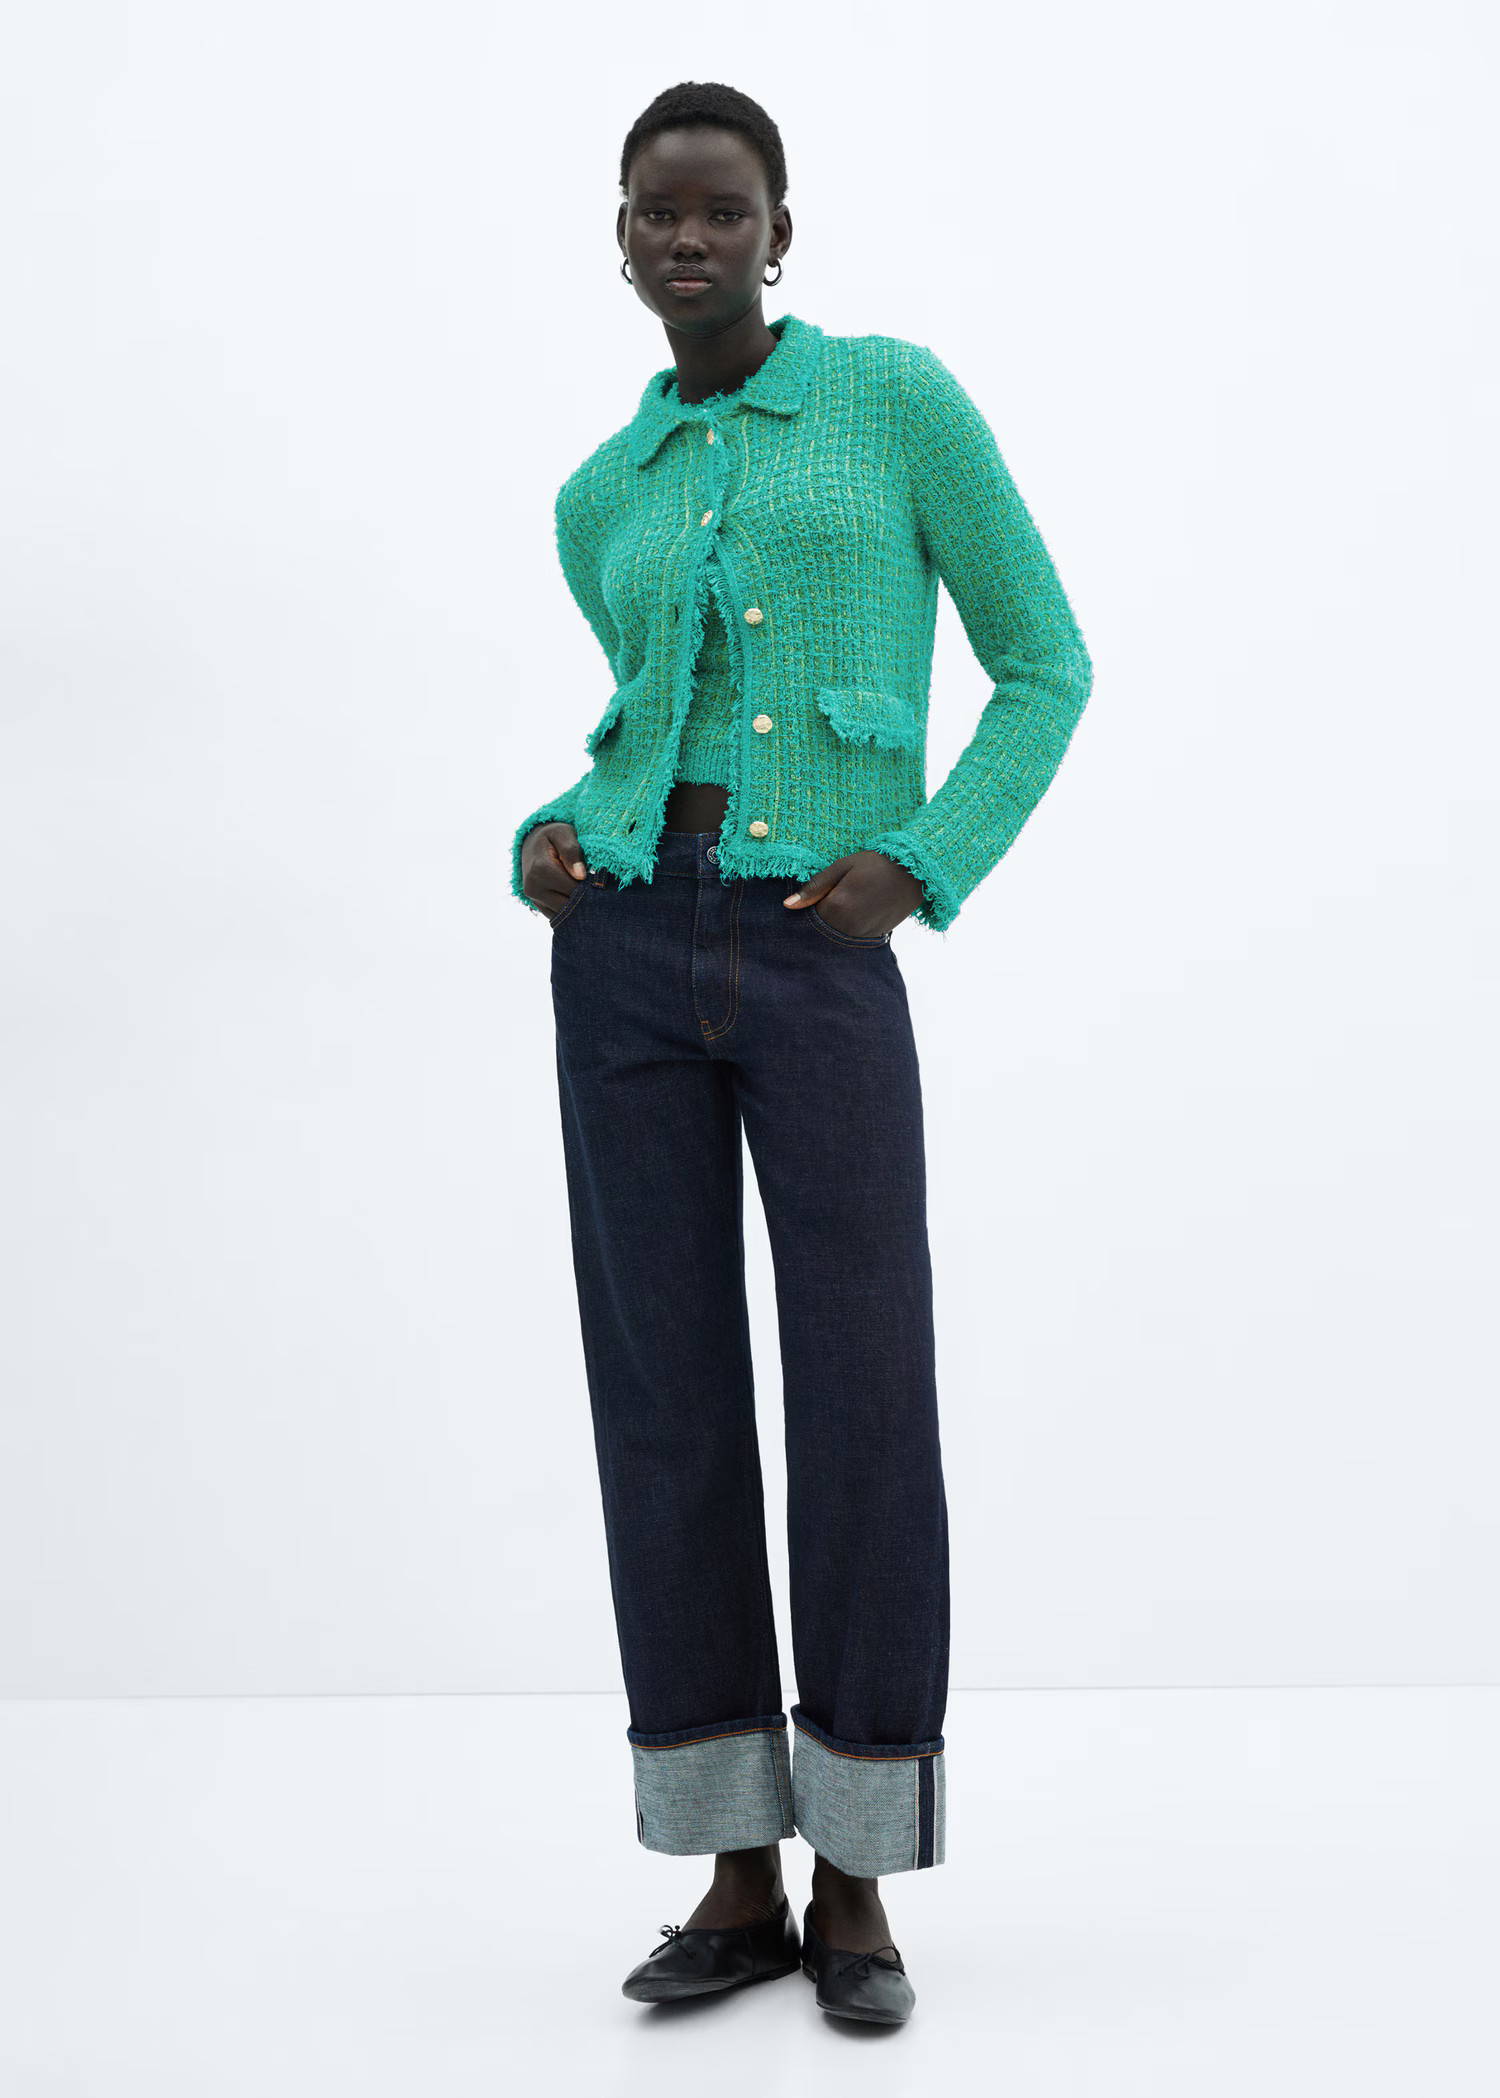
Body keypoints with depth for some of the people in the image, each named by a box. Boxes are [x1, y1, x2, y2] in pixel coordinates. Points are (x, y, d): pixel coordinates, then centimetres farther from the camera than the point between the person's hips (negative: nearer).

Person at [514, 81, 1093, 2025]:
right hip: (628, 943, 4)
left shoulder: (900, 396, 3)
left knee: (868, 1409, -4)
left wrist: (919, 871, -9)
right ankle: (737, 1879, 14)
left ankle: (857, 1883, 12)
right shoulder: (600, 499, 15)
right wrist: (556, 832, 6)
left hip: (825, 964, -3)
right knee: (666, 1397, 2)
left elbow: (1046, 663, 4)